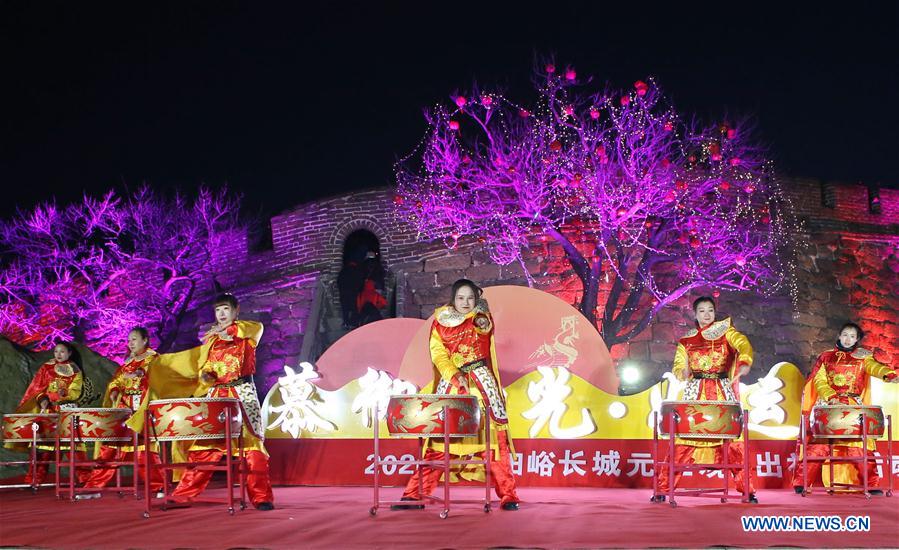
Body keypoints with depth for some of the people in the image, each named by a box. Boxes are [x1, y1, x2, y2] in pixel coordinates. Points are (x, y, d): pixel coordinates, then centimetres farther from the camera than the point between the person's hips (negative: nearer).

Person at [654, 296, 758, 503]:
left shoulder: (725, 330, 6)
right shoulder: (687, 340, 11)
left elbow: (743, 344, -13)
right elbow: (678, 367, 6)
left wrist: (744, 362, -35)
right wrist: (684, 372, -19)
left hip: (722, 391, 0)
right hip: (695, 392, 0)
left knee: (732, 439, -5)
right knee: (683, 441, -5)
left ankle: (747, 489, 4)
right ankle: (662, 488, -1)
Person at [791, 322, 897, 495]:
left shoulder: (862, 356, 10)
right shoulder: (826, 357, 13)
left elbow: (873, 367, -11)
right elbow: (819, 380, 2)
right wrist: (832, 397, -17)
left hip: (853, 408, 0)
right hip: (827, 406, 0)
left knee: (860, 446, -10)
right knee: (817, 445, -9)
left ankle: (872, 485, -3)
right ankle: (801, 483, -6)